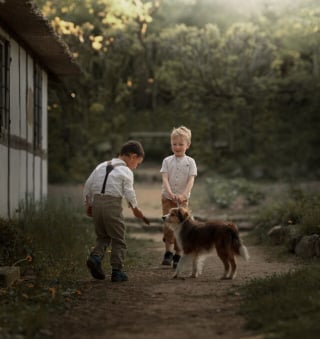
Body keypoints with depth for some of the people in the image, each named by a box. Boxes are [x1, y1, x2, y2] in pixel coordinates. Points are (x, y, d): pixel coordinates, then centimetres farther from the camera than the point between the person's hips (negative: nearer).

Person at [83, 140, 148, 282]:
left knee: (103, 236, 19)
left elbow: (88, 185, 15)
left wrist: (88, 204, 22)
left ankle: (95, 256, -5)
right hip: (113, 205, -5)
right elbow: (129, 193, -5)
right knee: (118, 240, 6)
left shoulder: (101, 166, 16)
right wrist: (135, 209, 10)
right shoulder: (126, 171, -1)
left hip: (97, 202, 6)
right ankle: (117, 271, 4)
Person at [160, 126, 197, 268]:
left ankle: (178, 256, 12)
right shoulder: (167, 161, -1)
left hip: (183, 199, 0)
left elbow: (191, 180, -12)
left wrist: (184, 195, -29)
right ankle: (168, 252, 6)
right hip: (167, 198, 0)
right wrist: (170, 193, -29)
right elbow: (165, 179, -11)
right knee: (168, 225, -8)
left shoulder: (190, 162, -2)